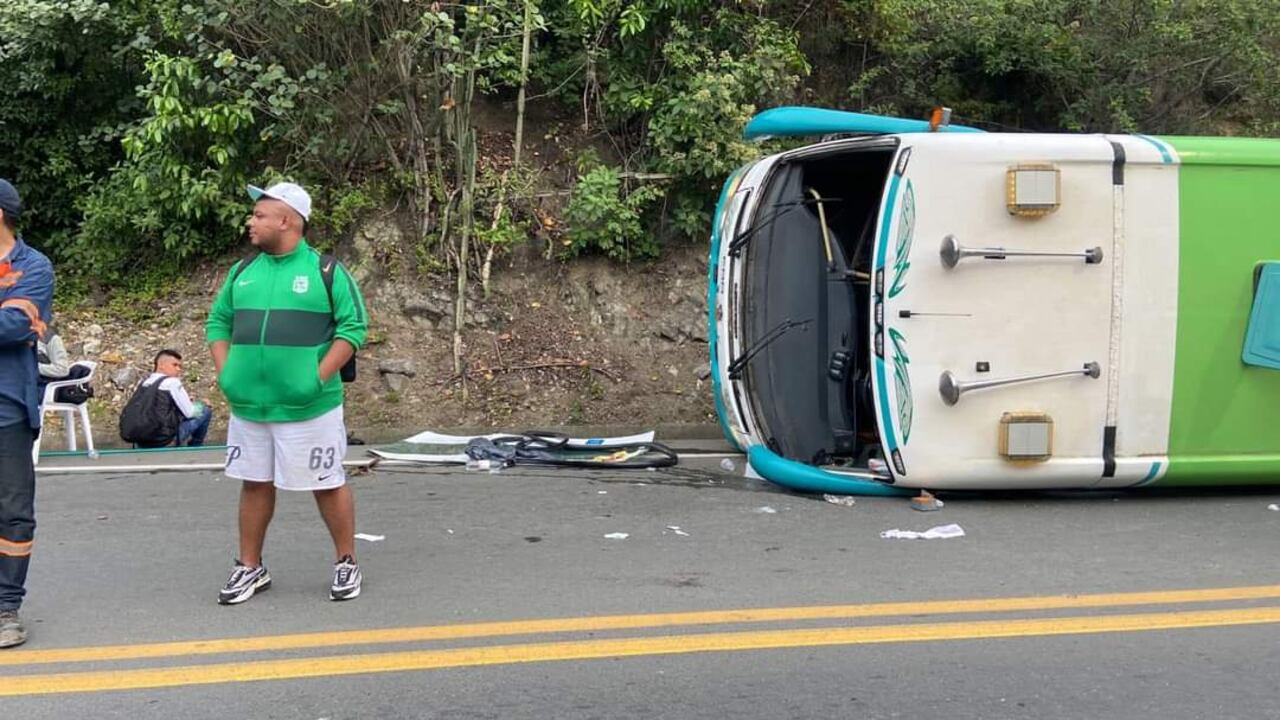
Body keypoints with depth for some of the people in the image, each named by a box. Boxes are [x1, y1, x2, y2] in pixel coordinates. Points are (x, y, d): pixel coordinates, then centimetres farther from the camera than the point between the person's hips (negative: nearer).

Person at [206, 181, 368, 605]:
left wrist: (320, 376, -15)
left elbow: (353, 327, -7)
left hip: (308, 407, -5)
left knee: (328, 485, 3)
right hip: (248, 405, 5)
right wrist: (225, 372, 3)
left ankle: (347, 564, 19)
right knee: (254, 484, 14)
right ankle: (250, 568, 26)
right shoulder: (242, 271, 10)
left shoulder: (326, 271, -5)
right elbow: (218, 322, 17)